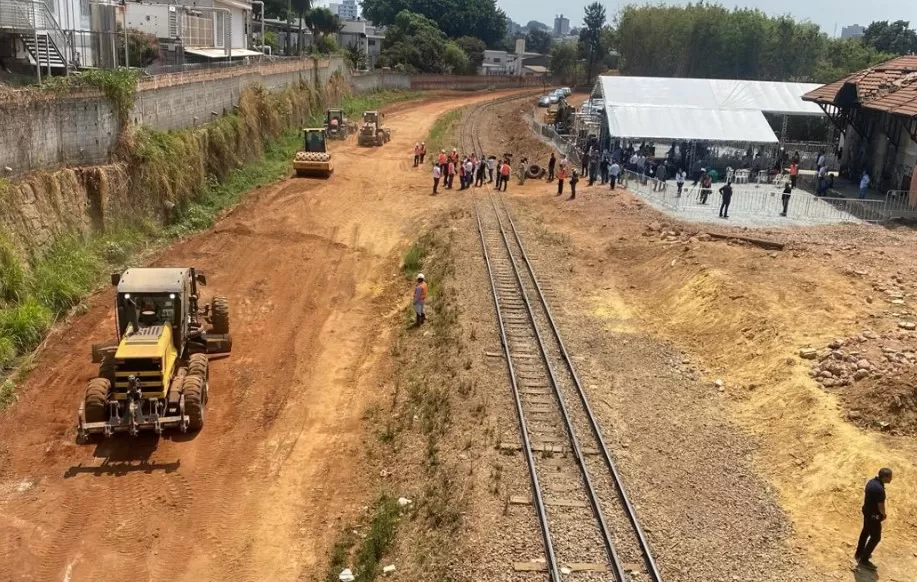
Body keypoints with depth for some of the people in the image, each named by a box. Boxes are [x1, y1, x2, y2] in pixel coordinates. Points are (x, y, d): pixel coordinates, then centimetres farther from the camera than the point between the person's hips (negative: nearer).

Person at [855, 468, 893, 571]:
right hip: (874, 516, -9)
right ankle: (863, 560, 16)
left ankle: (859, 553, 42)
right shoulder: (880, 489, -32)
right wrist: (884, 514, -2)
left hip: (866, 511, 9)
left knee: (865, 532, 25)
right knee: (876, 537, 7)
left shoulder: (871, 482, -4)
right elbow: (881, 506, -24)